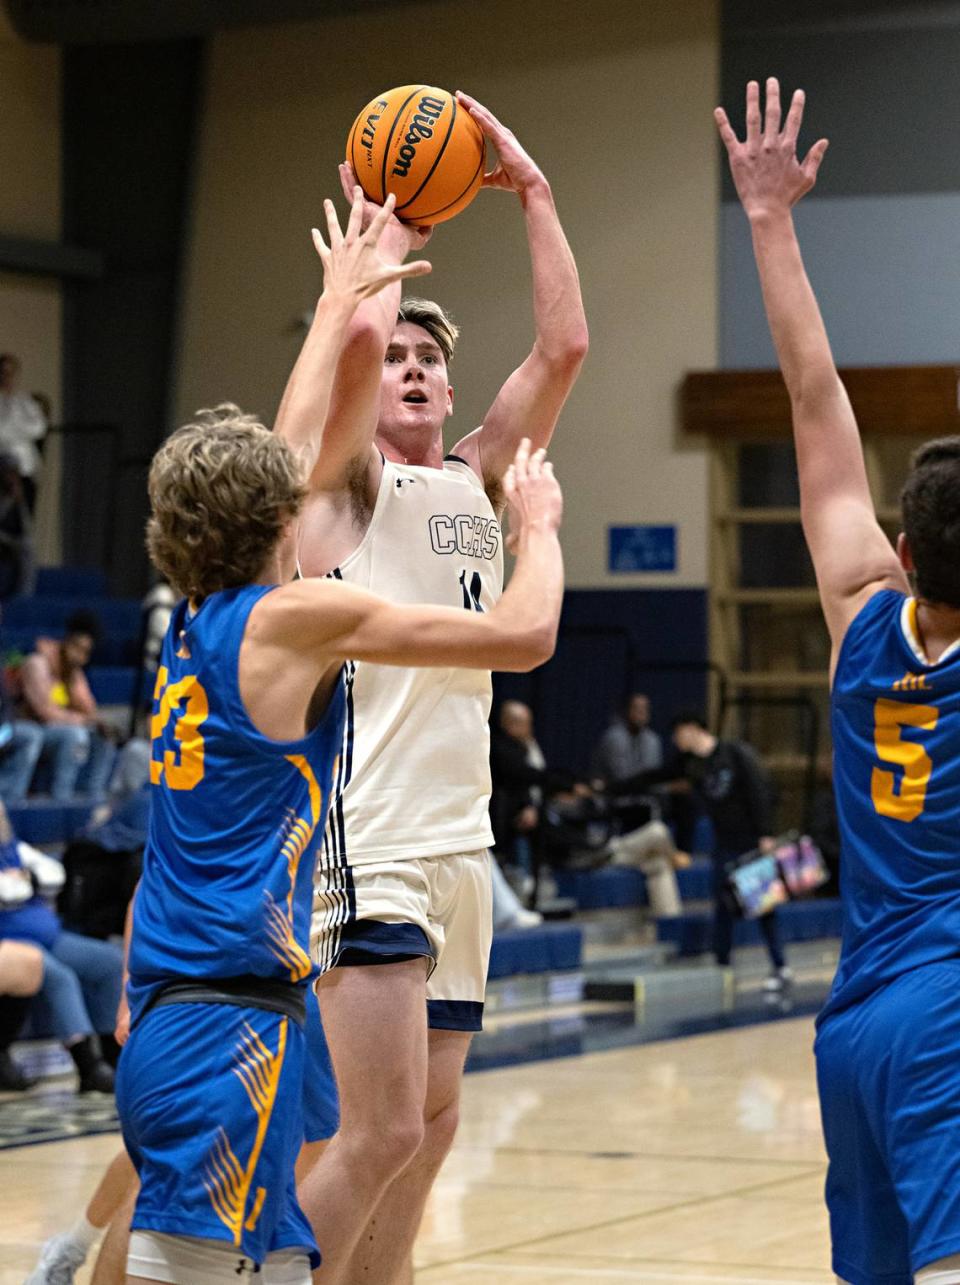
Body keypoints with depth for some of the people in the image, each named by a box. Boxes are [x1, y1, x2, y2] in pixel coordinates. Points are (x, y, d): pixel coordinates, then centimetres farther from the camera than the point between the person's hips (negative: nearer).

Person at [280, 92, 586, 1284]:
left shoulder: (473, 482, 17)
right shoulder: (338, 476, -1)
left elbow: (563, 347, 9)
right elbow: (361, 331, -18)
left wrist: (531, 191, 7)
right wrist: (390, 222, -2)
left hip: (461, 845, 8)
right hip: (368, 843, -8)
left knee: (429, 1126, 9)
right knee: (381, 1133, -14)